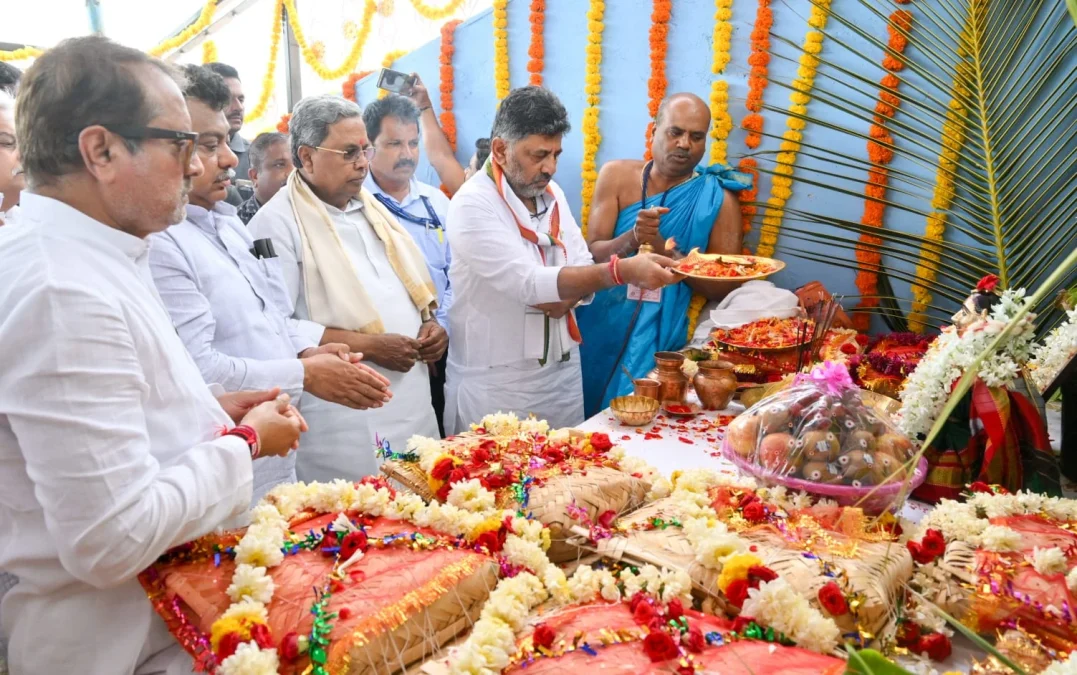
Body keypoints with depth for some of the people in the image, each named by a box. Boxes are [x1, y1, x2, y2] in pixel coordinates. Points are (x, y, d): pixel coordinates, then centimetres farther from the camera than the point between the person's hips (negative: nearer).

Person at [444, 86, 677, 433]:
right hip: (497, 384, -6)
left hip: (563, 375, 6)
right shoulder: (473, 204, -15)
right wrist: (622, 271, -31)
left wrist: (568, 294, -15)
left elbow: (584, 267, 9)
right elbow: (528, 283, -24)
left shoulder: (552, 193, 7)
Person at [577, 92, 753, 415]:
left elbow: (724, 286, -6)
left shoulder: (719, 199, -2)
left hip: (659, 341, -1)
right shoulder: (617, 176, 1)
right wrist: (632, 239, -26)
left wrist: (663, 247, -17)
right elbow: (592, 253, -5)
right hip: (598, 330, 1)